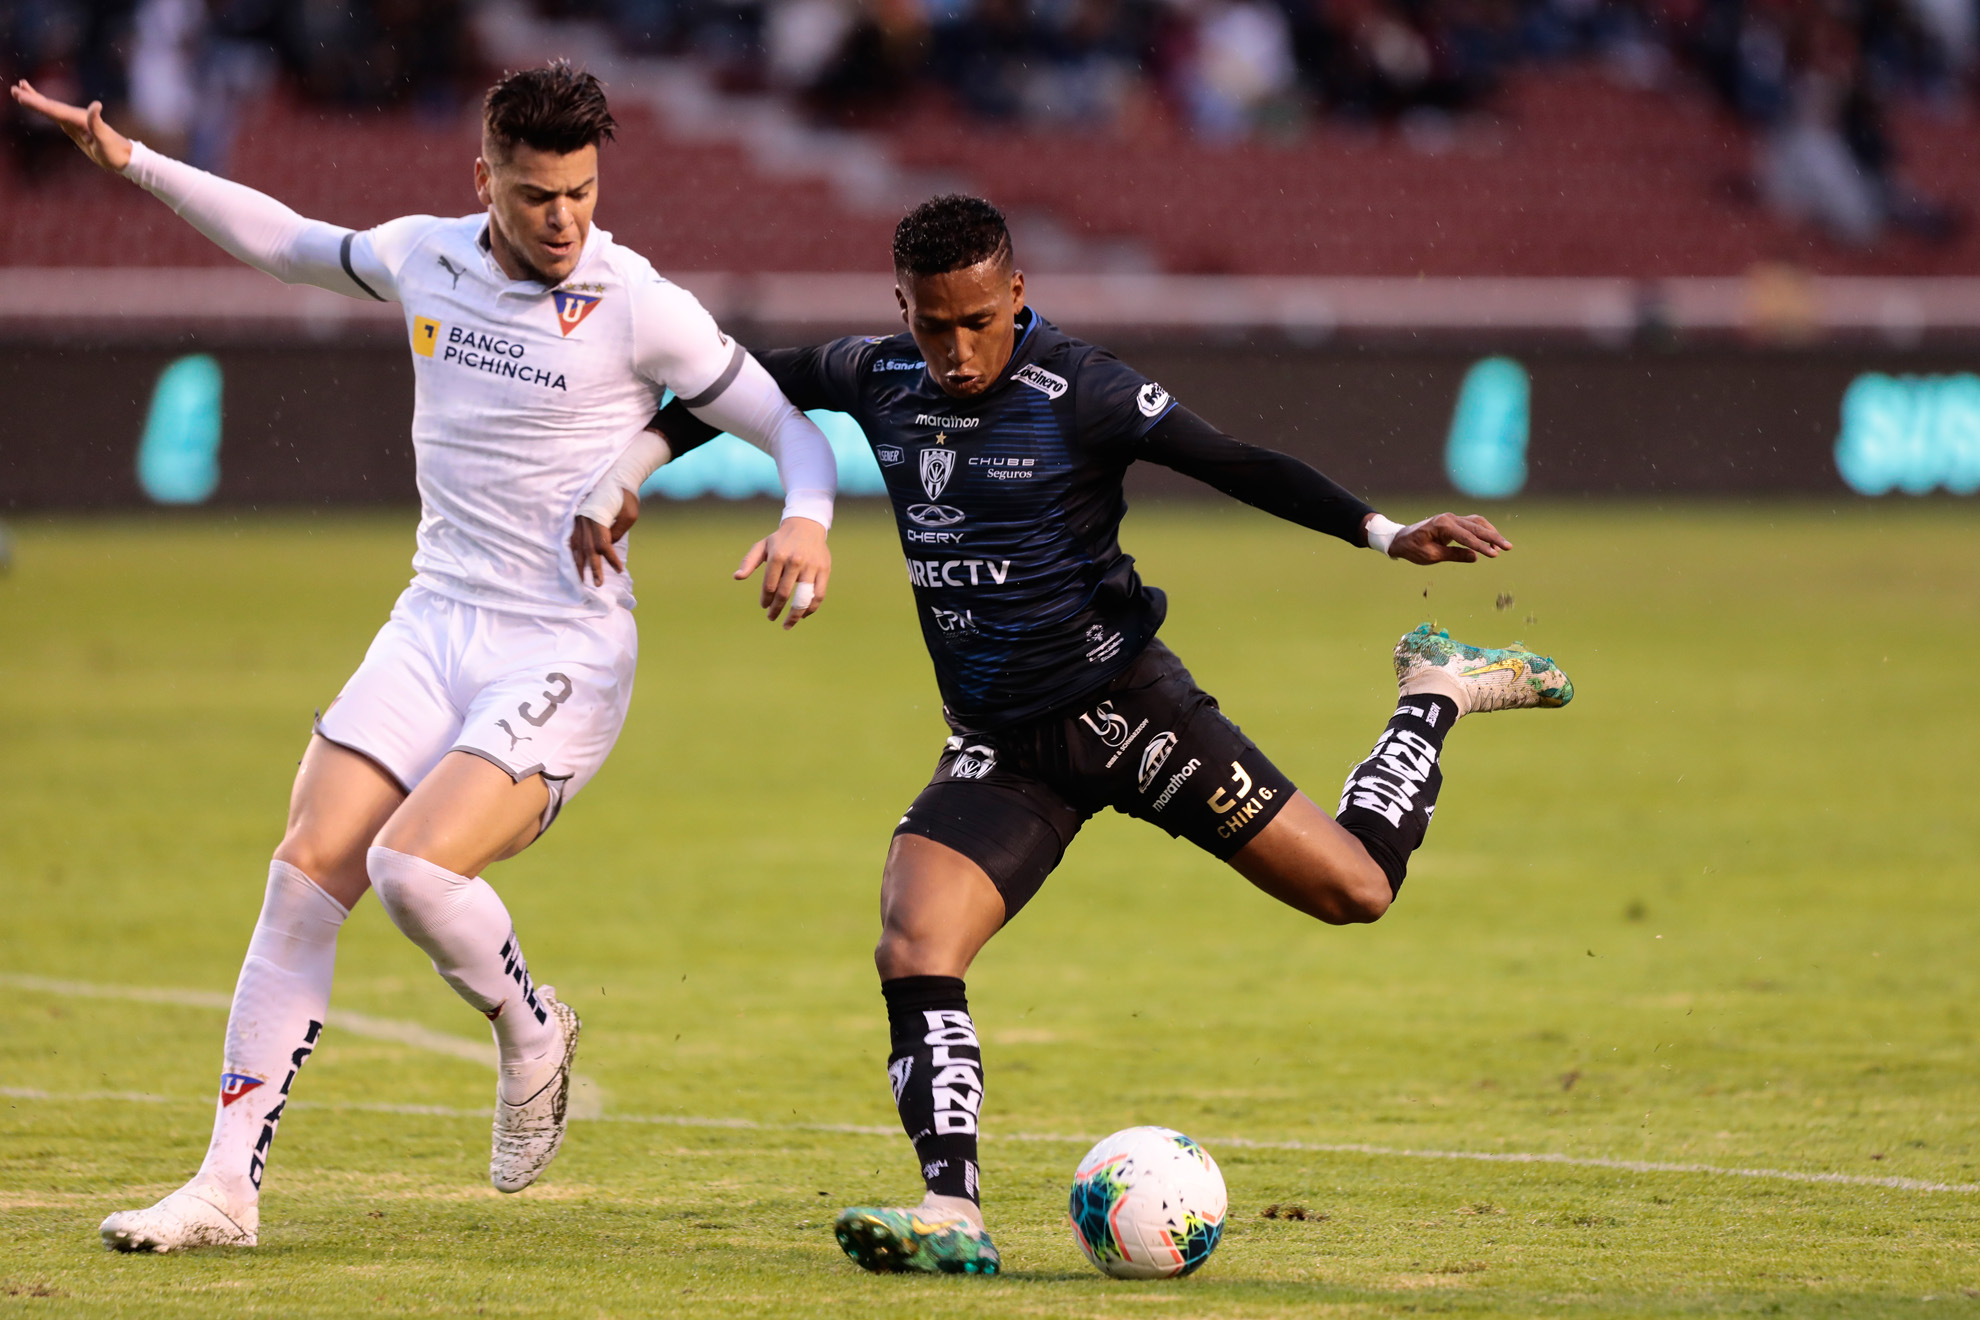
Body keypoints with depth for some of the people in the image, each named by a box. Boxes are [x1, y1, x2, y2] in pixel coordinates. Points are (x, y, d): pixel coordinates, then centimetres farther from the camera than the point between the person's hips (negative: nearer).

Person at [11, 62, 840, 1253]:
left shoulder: (638, 307, -12)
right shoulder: (423, 258, 3)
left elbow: (791, 425, -6)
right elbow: (288, 243, 23)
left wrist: (807, 522, -26)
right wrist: (130, 161, 21)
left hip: (566, 653, -5)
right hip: (436, 622, 5)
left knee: (415, 868, -25)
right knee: (307, 872, -6)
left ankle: (531, 1032, 7)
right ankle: (228, 1188, -1)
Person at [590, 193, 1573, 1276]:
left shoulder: (1080, 393, -15)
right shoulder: (876, 382, 0)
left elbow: (1238, 466, -14)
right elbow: (755, 382, 20)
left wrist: (1383, 534, -24)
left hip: (1122, 708, -4)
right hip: (997, 752, 4)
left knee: (1355, 889, -3)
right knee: (912, 954, -20)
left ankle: (1436, 696, 26)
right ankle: (953, 1216, -22)